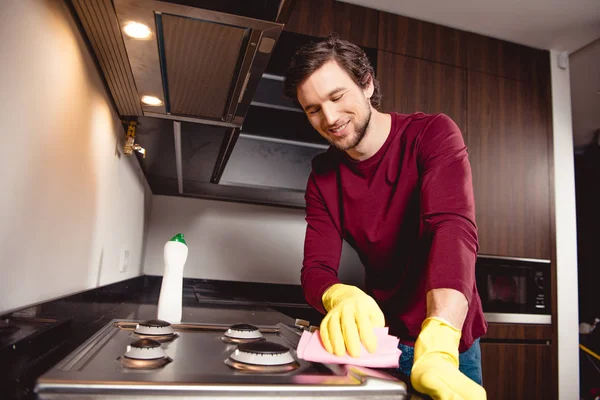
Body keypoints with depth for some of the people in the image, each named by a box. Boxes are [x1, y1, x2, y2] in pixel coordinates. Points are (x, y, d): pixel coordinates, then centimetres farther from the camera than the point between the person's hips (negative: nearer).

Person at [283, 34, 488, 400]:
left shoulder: (433, 135, -17)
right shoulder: (323, 178, -6)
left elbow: (453, 228, -32)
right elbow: (316, 269, -14)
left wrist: (437, 350, -46)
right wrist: (340, 298, -39)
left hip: (448, 342, -2)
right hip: (381, 340, 3)